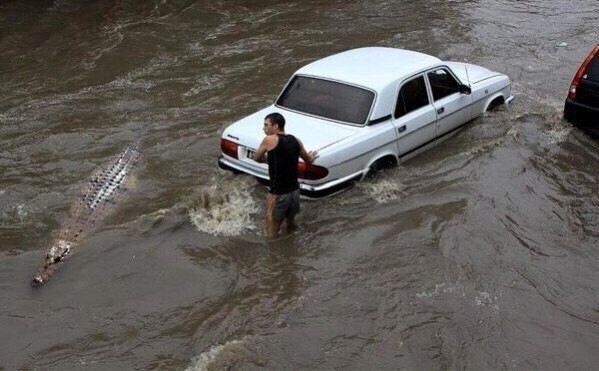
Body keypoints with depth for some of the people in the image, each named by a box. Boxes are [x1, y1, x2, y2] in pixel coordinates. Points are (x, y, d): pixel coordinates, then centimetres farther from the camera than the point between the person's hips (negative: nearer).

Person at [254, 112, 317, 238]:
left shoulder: (270, 140, -13)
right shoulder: (295, 140, 5)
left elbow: (257, 158, 4)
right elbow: (308, 159, 22)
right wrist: (310, 157, 47)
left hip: (278, 194, -7)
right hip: (294, 190, 7)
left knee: (272, 235, 7)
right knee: (291, 220, 29)